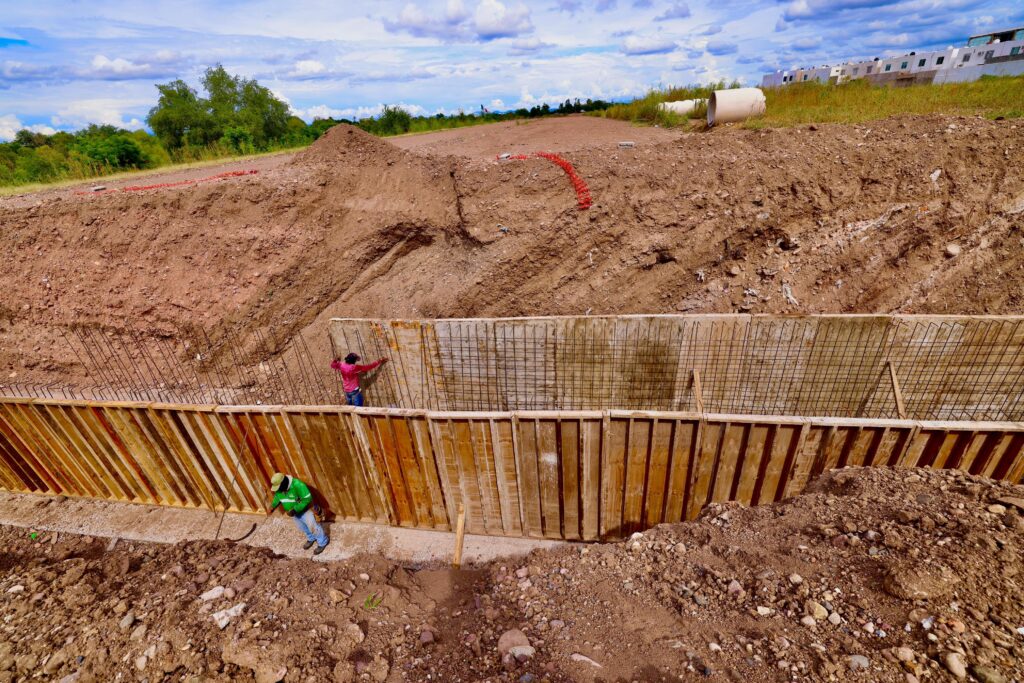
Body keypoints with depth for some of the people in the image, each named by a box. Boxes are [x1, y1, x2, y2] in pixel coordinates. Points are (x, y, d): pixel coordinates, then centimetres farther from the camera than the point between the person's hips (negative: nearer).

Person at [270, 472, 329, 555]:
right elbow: (277, 497, 8)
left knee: (313, 527, 4)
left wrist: (295, 510, -36)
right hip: (294, 513, 7)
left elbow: (307, 499, -33)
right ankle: (311, 538, 52)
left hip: (304, 511, -7)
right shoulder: (278, 488, -15)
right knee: (302, 528, 25)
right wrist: (273, 506, -7)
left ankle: (322, 542, 26)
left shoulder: (297, 485, -37)